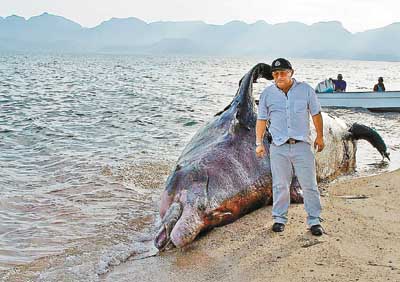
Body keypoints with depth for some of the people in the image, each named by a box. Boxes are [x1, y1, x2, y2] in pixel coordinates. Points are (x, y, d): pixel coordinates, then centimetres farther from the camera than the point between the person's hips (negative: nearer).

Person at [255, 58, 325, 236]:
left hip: (302, 145, -1)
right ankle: (279, 219, 18)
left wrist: (320, 136, 10)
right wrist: (259, 143, 7)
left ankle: (314, 221, 9)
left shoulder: (305, 90, 4)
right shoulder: (267, 94, 6)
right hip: (278, 147, 1)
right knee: (280, 185, 5)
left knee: (309, 185, 0)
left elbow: (316, 114, 11)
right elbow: (261, 120, 10)